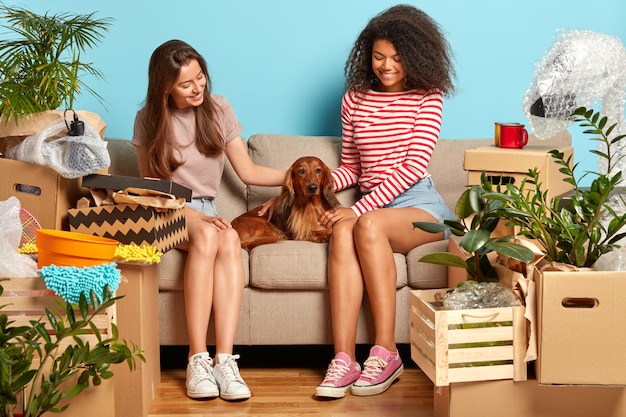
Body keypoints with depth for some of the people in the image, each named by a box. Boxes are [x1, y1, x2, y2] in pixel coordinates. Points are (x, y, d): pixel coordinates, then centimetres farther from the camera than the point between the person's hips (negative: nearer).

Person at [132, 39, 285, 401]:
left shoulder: (218, 109, 7)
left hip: (206, 209, 2)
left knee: (230, 239, -34)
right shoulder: (149, 119, 1)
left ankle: (225, 360, -43)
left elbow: (249, 172, 10)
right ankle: (199, 360, -40)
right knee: (207, 234, -37)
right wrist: (194, 216, -14)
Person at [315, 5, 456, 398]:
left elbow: (414, 165, -8)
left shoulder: (427, 97, 3)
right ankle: (344, 360, -40)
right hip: (372, 207, 3)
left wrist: (361, 208, -17)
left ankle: (385, 352, -32)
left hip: (419, 204, -3)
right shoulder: (355, 99, 15)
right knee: (342, 231, -32)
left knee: (368, 224, -36)